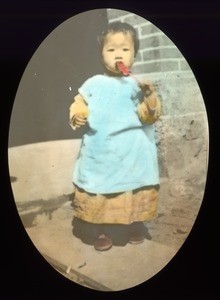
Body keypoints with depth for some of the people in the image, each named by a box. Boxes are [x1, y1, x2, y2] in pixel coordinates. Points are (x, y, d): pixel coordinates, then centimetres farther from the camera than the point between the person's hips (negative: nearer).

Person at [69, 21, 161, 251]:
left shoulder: (137, 85, 0)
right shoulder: (94, 83, 2)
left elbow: (150, 115, -4)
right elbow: (79, 103, 11)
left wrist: (150, 97, -22)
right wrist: (77, 115, -10)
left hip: (132, 152, 0)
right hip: (100, 152, 1)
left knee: (133, 187, 8)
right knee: (99, 190, 5)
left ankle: (135, 226, 29)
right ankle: (100, 231, 22)